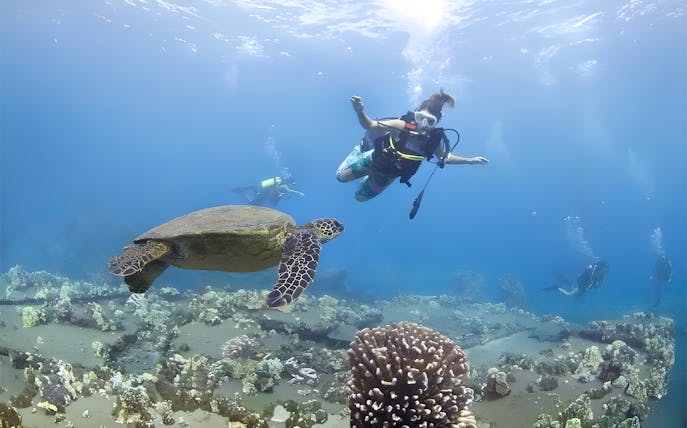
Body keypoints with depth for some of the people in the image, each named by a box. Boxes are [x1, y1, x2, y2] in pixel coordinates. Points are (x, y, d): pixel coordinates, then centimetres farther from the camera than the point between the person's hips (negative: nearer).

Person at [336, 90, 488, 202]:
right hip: (374, 160, -3)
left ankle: (368, 176, 48)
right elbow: (369, 126, -29)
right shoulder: (402, 126, -33)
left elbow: (445, 157, -1)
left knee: (360, 197, 15)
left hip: (389, 174, 3)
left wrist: (470, 160, -2)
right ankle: (360, 150, 32)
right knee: (341, 176, 5)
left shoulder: (435, 140, -24)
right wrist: (360, 112, -49)